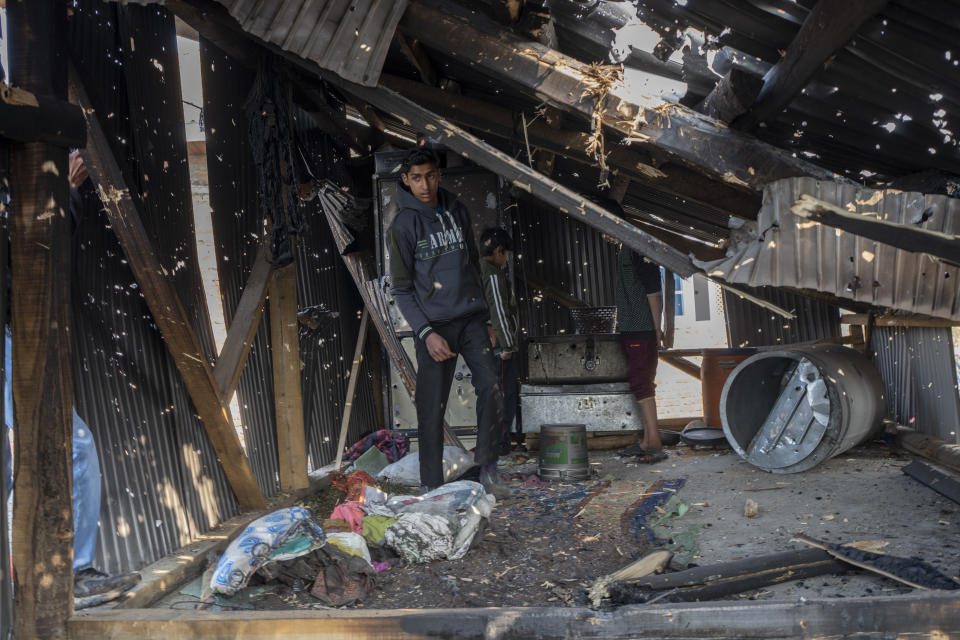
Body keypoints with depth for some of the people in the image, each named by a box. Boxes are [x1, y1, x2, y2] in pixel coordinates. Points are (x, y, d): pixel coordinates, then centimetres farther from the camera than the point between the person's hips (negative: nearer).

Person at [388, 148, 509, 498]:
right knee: (432, 408, -2)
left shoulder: (457, 212, 12)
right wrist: (426, 333, -14)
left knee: (491, 387, -10)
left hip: (471, 318, 4)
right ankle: (431, 485, 11)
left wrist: (485, 319, 15)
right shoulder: (403, 225, -4)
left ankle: (488, 469, 3)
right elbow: (401, 289, -5)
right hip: (434, 325, -4)